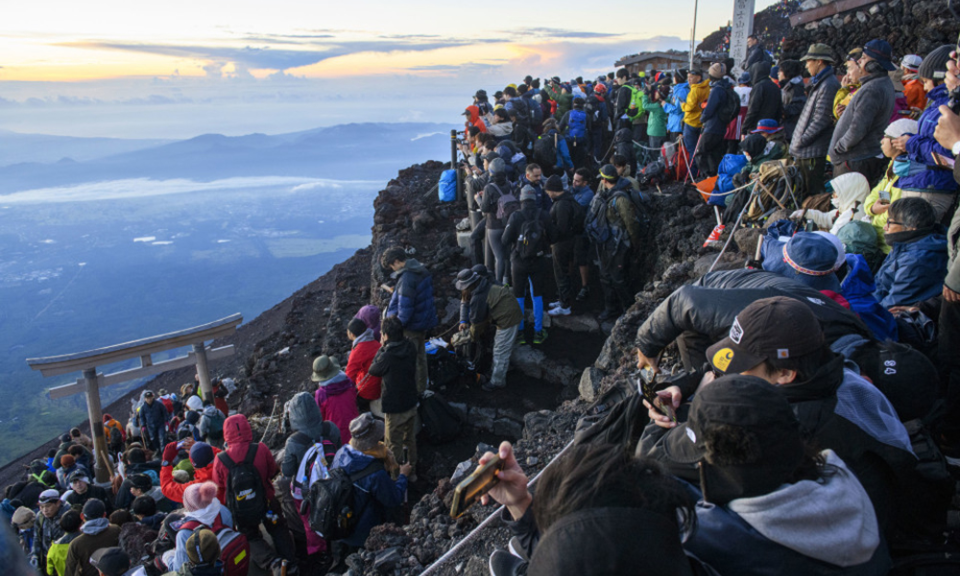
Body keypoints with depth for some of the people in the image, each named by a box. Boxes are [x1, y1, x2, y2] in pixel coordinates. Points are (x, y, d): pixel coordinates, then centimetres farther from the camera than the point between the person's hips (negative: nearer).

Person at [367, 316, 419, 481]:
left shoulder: (388, 357, -29)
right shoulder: (410, 348, -9)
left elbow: (373, 370, -10)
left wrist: (382, 348, -5)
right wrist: (386, 348, 3)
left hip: (395, 409, -7)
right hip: (411, 403, 7)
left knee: (394, 446, 13)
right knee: (410, 440, 25)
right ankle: (411, 472, 42)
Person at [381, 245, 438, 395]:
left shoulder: (406, 279, -27)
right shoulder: (423, 271, 3)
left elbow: (405, 308, -27)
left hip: (411, 326, -9)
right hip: (424, 322, 9)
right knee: (420, 356, 22)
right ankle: (421, 388, 36)